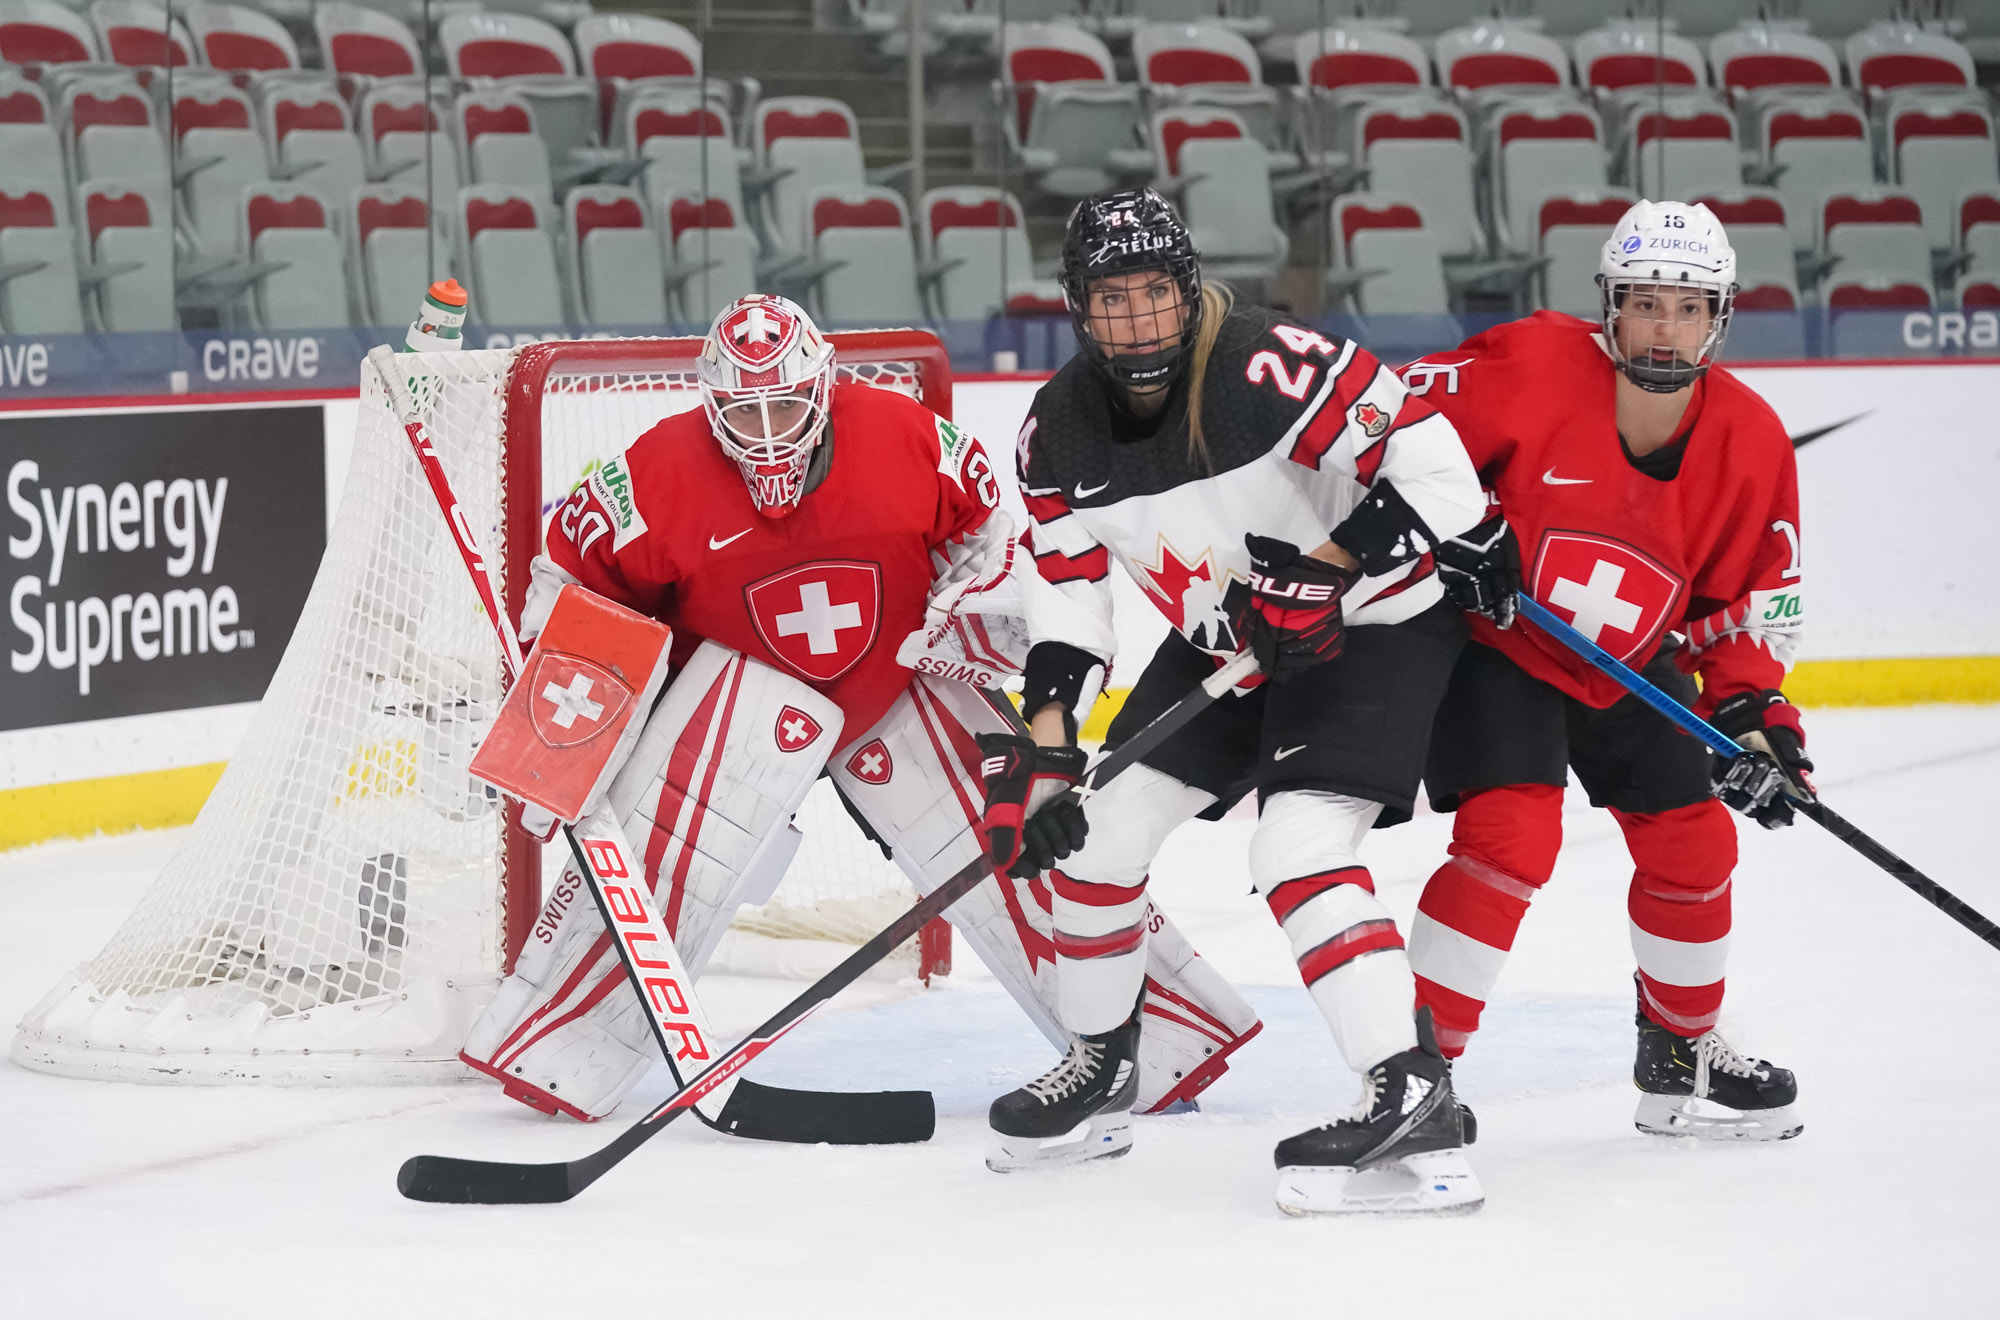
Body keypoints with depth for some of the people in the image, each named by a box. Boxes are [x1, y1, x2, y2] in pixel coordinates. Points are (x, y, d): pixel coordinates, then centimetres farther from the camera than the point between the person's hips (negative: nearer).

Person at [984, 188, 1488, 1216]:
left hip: (1371, 623, -8)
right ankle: (1098, 1072, 27)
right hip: (1223, 639, 8)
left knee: (1299, 847, -24)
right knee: (1103, 824, 6)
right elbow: (1068, 591, 1)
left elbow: (1432, 465, -29)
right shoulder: (1060, 430, -7)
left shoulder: (1273, 370, -30)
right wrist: (1044, 735, -10)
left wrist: (1320, 572, -31)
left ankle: (1414, 1102, -29)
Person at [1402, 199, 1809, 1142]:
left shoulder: (1750, 444, -11)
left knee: (1692, 843, 8)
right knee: (1512, 839, -23)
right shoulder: (1533, 367, -24)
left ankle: (1681, 1057, 31)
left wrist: (1755, 713, -12)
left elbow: (1753, 601, -2)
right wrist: (1454, 525, -24)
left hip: (1634, 666, 6)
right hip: (1491, 638, -5)